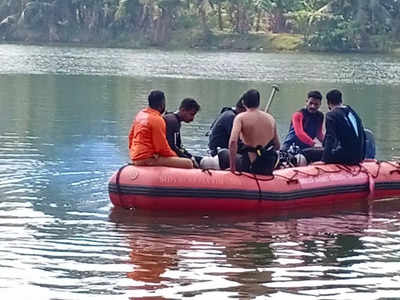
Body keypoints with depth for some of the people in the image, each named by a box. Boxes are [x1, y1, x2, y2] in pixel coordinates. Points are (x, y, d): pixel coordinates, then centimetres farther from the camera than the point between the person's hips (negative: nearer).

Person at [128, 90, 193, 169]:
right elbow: (162, 147, -14)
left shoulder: (140, 114, 11)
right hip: (147, 159, -10)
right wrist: (175, 156, 1)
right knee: (188, 164, -20)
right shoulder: (157, 120, -15)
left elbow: (131, 135, 21)